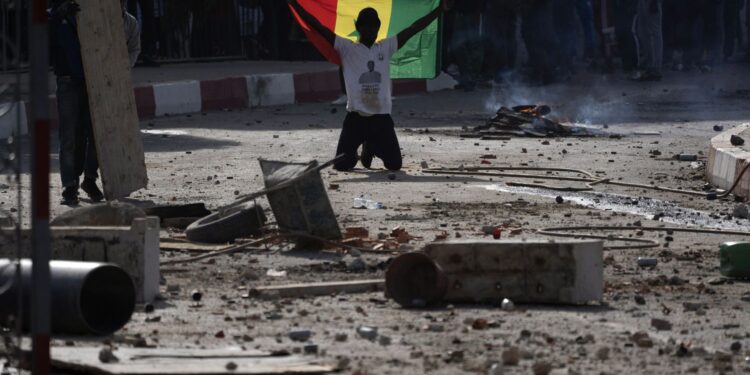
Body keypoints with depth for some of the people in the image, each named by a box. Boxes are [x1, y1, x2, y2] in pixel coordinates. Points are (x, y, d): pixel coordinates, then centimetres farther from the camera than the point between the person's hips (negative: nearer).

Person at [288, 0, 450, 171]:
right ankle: (360, 151, 32)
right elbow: (318, 27, -7)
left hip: (381, 117, 2)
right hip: (356, 116, -2)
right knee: (341, 165, -7)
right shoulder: (347, 48, 0)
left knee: (394, 164, 1)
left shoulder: (386, 47, 8)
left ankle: (371, 148, 35)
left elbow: (414, 29, 7)